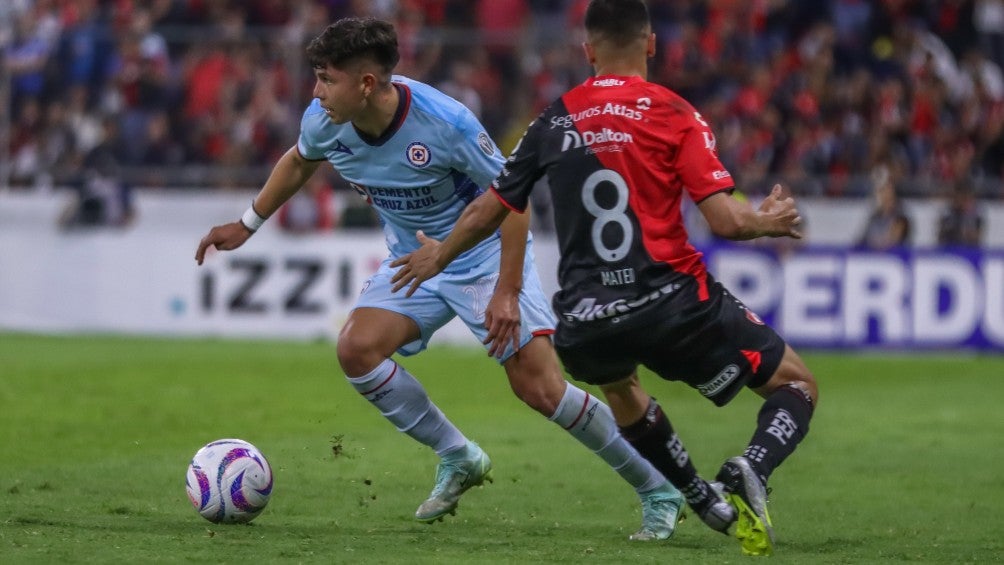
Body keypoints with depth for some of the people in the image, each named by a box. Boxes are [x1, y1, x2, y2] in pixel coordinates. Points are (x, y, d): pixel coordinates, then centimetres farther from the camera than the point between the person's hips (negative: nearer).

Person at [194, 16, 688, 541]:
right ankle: (458, 459, 3)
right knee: (356, 349, -17)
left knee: (540, 388, -14)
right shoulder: (323, 123, -14)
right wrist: (246, 226, 18)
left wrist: (507, 293, -25)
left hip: (486, 255, -6)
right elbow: (298, 162, 12)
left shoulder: (445, 122, -31)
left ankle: (658, 491, 1)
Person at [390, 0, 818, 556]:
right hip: (674, 302, -4)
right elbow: (725, 220, -10)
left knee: (618, 386, 39)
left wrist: (437, 257, 35)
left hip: (587, 324, 4)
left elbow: (487, 210, 16)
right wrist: (768, 221, 13)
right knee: (796, 385, 10)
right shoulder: (672, 113, -3)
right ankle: (748, 471, -20)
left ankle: (705, 500, 35)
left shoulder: (555, 120, 8)